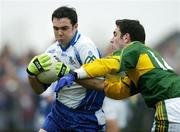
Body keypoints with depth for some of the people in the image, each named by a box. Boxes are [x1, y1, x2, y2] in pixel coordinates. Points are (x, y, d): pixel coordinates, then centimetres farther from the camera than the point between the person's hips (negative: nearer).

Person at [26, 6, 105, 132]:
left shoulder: (85, 45, -15)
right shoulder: (52, 50, 4)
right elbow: (40, 89, 7)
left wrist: (69, 73, -38)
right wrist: (32, 73, -13)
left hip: (85, 116, -6)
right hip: (60, 110, 6)